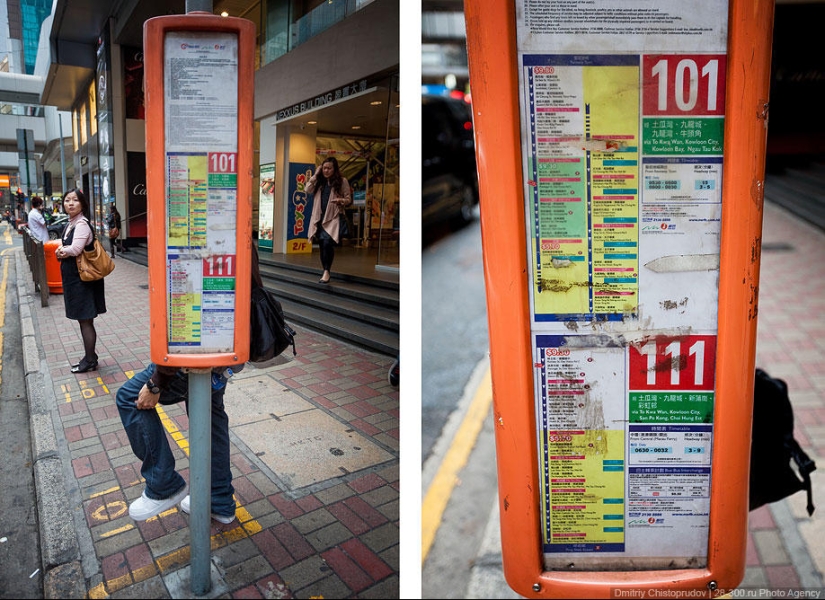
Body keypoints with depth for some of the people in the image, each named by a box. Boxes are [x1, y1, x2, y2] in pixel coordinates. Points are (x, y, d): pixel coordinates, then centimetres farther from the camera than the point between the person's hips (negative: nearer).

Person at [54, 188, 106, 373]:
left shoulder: (81, 224, -17)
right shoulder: (71, 224, 12)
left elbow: (75, 249, -27)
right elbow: (66, 247, 16)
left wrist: (62, 251, -7)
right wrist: (63, 253, -6)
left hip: (82, 278, -9)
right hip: (73, 277, 9)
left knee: (86, 321, 1)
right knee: (83, 321, 16)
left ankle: (90, 360, 12)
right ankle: (89, 356, 27)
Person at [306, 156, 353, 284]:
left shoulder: (342, 181, 1)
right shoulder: (320, 181, 12)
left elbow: (349, 199, 1)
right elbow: (308, 190, -1)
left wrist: (340, 200, -20)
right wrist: (315, 175, -1)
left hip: (333, 218, -5)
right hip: (319, 218, 5)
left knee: (327, 243, -23)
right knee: (322, 245, 8)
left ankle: (326, 272, -18)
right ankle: (326, 272, 19)